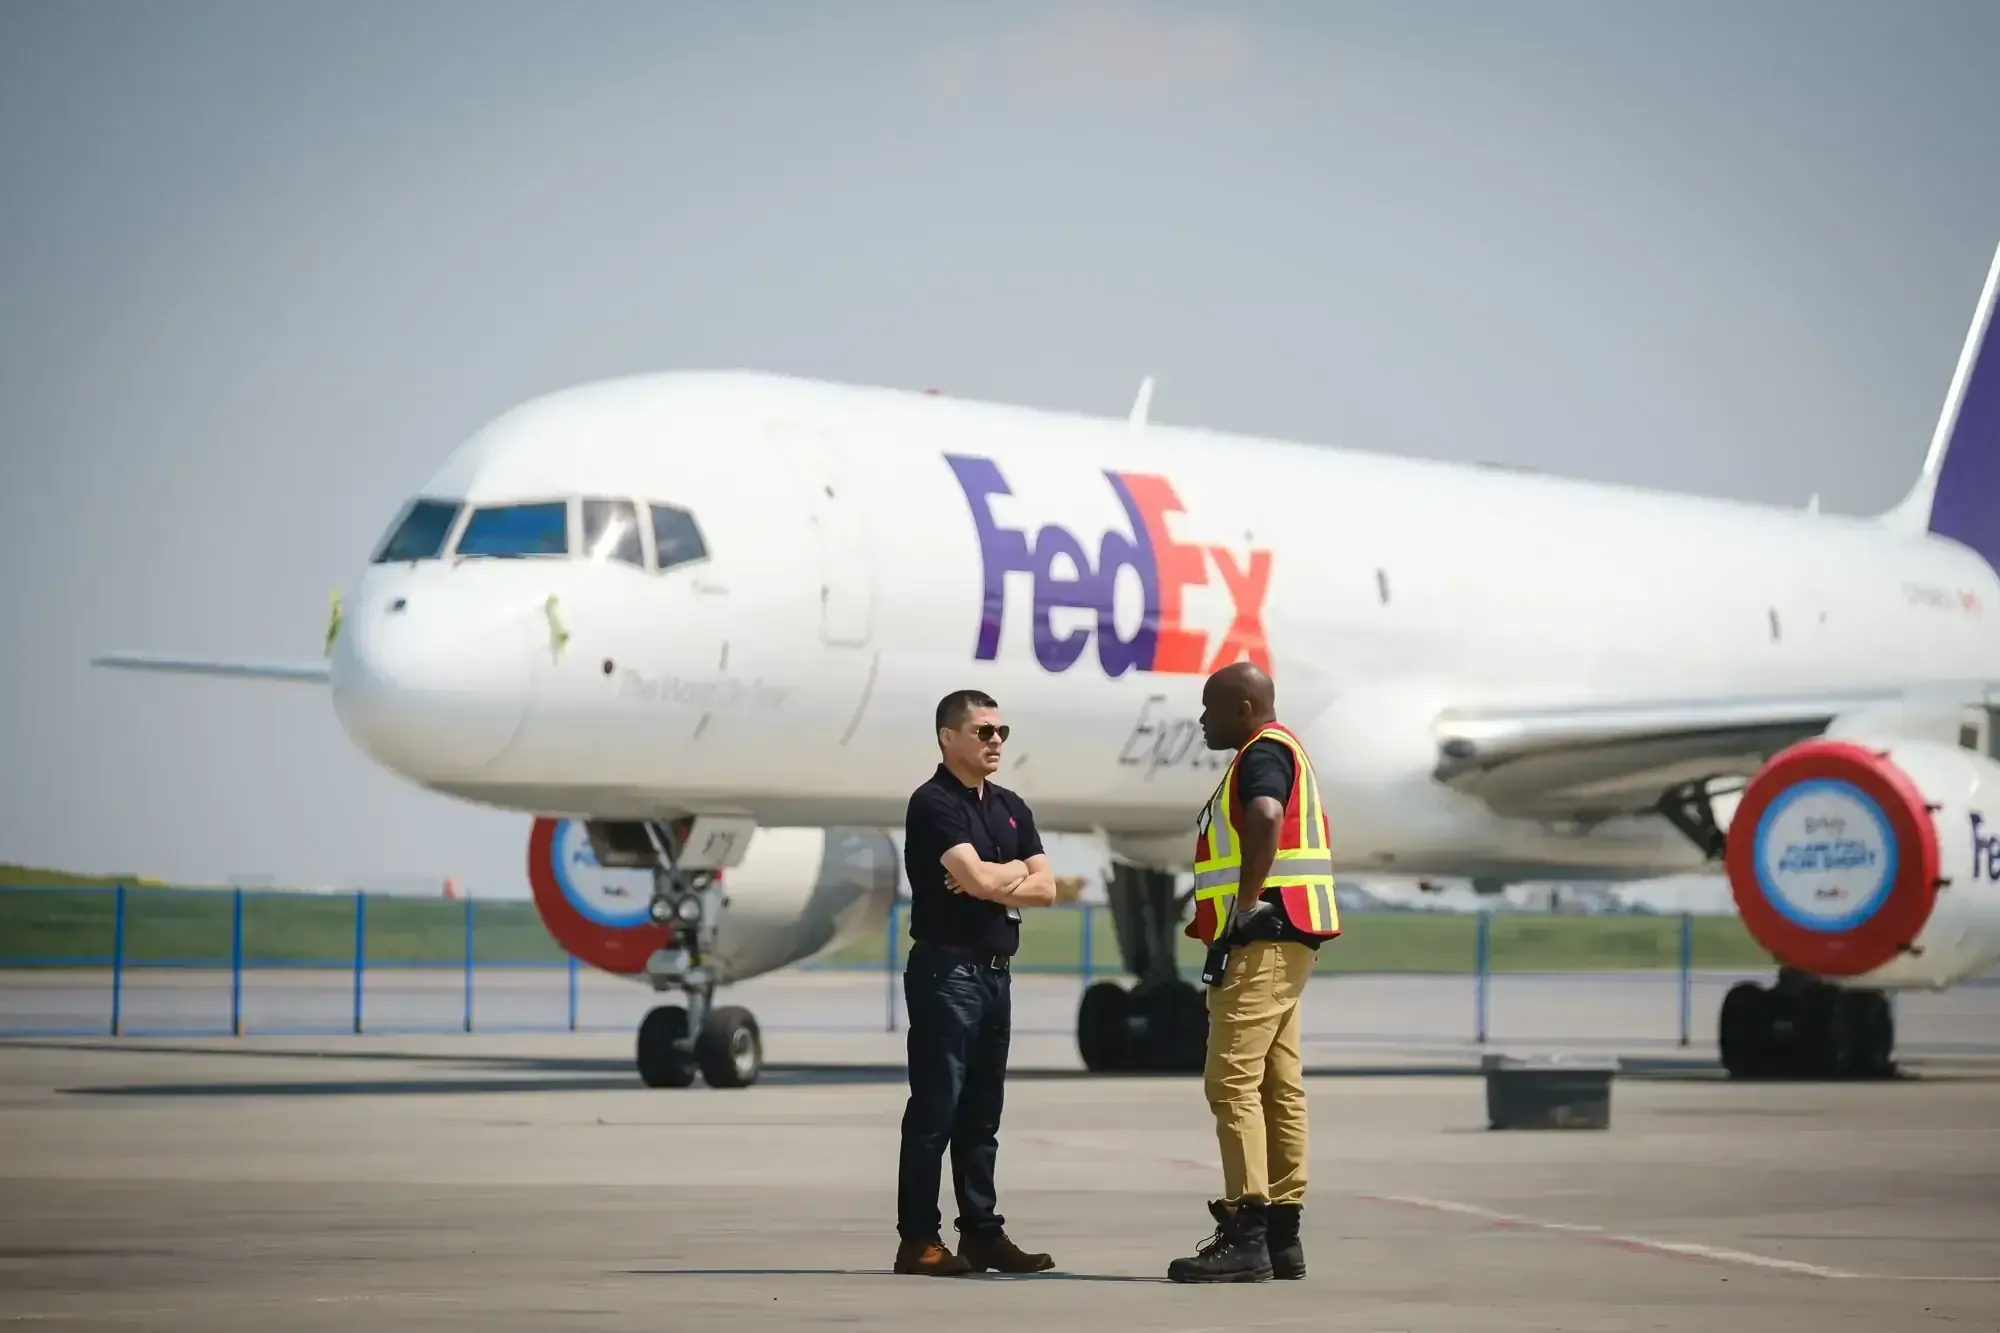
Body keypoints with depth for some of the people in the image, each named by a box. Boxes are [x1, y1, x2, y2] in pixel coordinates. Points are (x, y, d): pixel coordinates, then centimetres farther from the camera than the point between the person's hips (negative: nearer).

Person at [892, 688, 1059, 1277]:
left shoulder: (1011, 807, 15)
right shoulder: (933, 803, -9)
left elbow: (1045, 888, 7)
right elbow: (979, 879, -20)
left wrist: (992, 881, -9)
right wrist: (1015, 869, 0)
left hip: (996, 971, 8)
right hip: (946, 969, -8)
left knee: (982, 1112, 10)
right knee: (935, 1108, -7)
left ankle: (982, 1233, 13)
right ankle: (918, 1240, -5)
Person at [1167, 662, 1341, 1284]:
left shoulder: (1263, 752, -10)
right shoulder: (1283, 753, 23)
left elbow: (1266, 817, -31)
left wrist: (1244, 905, -26)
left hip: (1262, 940, -11)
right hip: (1283, 943, 11)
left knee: (1233, 1081, -13)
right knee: (1278, 1087, 9)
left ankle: (1245, 1236, -18)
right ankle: (1282, 1233, 10)